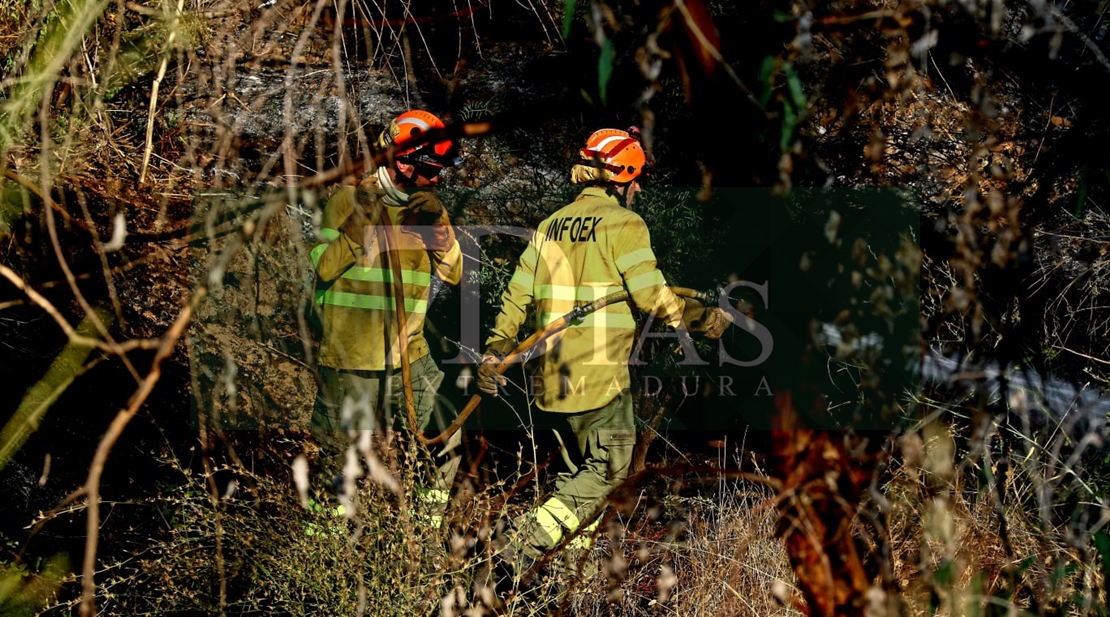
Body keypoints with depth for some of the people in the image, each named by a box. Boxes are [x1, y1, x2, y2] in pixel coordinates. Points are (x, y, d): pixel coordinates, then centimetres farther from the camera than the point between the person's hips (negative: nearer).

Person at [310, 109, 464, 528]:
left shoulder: (429, 209, 10)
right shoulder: (348, 200, -5)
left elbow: (454, 274, 2)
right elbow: (322, 268, -12)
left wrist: (438, 231, -13)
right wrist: (359, 226, -23)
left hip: (409, 354, 5)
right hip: (347, 357, -4)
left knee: (447, 436, 1)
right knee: (338, 456, 5)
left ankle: (430, 524, 18)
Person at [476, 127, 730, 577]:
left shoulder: (551, 224, 13)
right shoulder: (623, 224, -7)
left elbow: (517, 294, 10)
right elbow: (654, 298, -13)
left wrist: (495, 351, 12)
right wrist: (704, 319, 0)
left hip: (556, 371, 7)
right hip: (600, 371, -7)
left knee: (593, 460, 21)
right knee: (609, 466, 2)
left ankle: (576, 549, 21)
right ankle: (528, 540, -8)